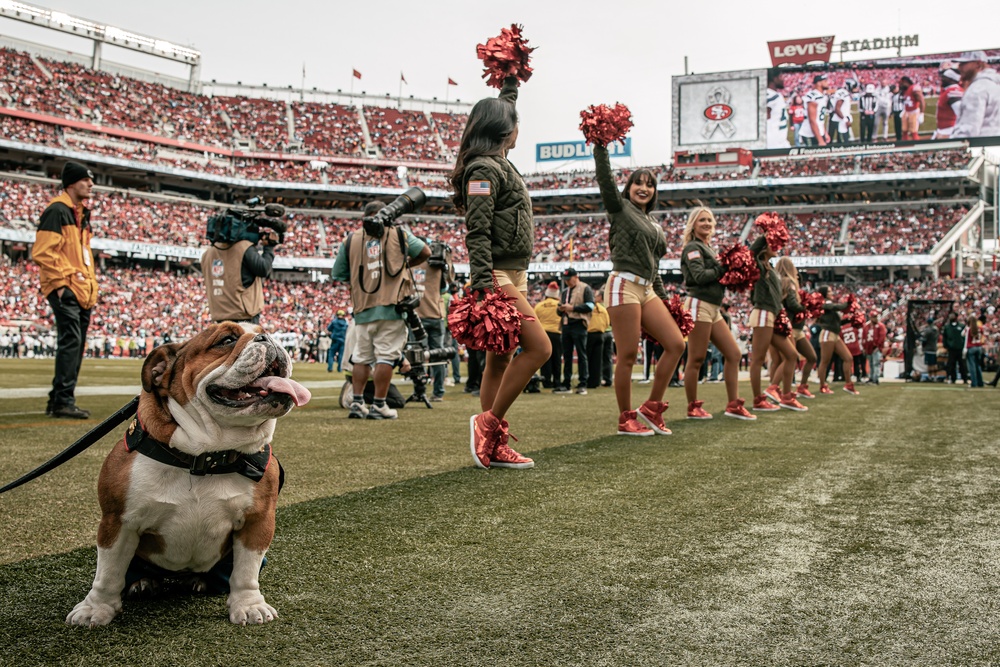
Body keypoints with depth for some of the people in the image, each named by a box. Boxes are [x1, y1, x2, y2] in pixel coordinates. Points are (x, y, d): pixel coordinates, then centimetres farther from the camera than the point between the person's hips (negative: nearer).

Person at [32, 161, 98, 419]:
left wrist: (91, 284, 17)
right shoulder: (57, 211, -10)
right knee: (70, 342, -14)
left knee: (76, 345, 10)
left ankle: (58, 401, 17)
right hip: (65, 289, -10)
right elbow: (43, 252, -16)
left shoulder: (83, 214, 19)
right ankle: (63, 401, -13)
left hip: (84, 290, 10)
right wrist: (61, 282, -19)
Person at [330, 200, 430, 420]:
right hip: (392, 305, -3)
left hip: (363, 308, 3)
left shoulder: (351, 239, 10)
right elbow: (424, 252, 5)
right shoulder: (398, 233, 5)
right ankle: (378, 405, -2)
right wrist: (405, 264, 19)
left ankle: (357, 403, 9)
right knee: (386, 356, -1)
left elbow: (337, 274, 13)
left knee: (361, 357, 12)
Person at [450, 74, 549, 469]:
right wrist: (484, 286, -27)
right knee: (538, 347, -15)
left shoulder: (499, 164, 15)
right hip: (498, 278, -10)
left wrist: (511, 82, 46)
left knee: (500, 362, 8)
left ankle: (495, 447, 10)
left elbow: (502, 111, 37)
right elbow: (477, 232, -21)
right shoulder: (484, 169, -12)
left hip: (513, 277, 10)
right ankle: (489, 422, -7)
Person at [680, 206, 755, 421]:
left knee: (733, 354, 5)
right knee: (696, 360, -5)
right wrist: (725, 268, -8)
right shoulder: (693, 247, -4)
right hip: (699, 305, -9)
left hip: (713, 309, 9)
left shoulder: (708, 249, 22)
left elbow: (715, 277, 17)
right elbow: (700, 276, -17)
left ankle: (733, 405, 8)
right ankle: (693, 408, 3)